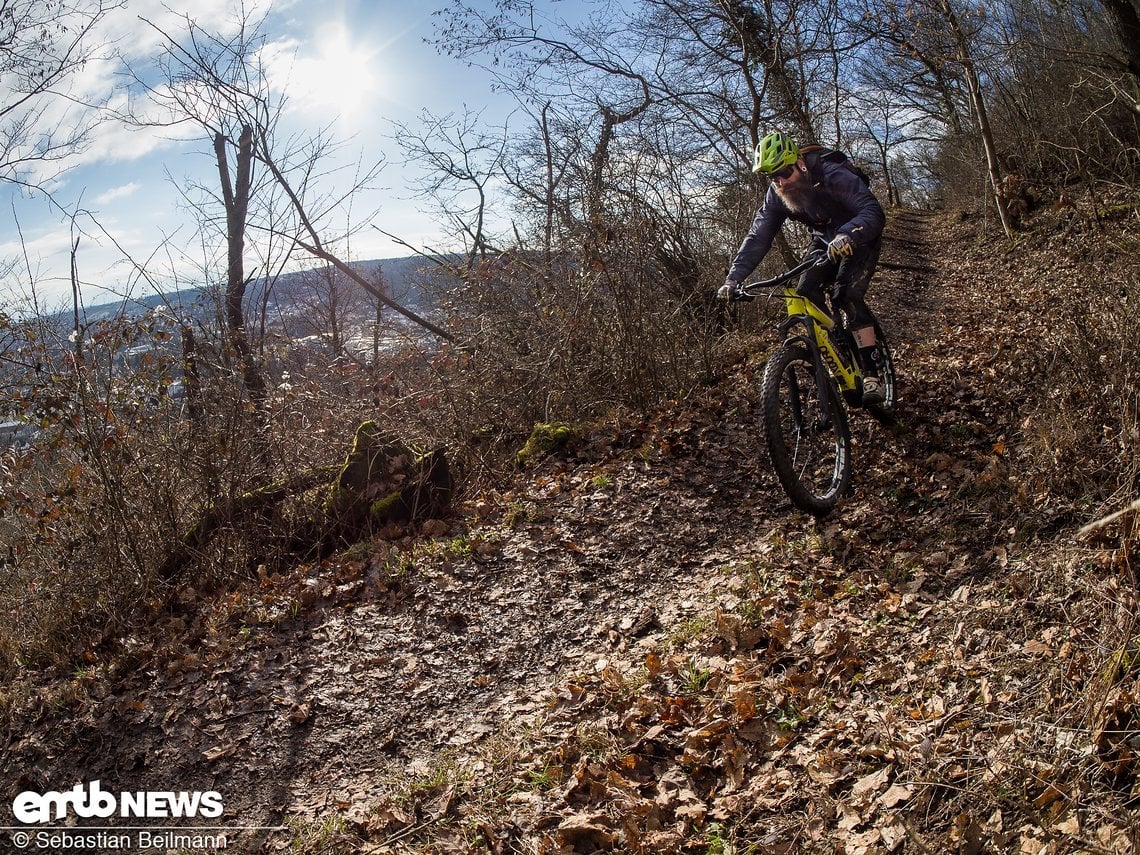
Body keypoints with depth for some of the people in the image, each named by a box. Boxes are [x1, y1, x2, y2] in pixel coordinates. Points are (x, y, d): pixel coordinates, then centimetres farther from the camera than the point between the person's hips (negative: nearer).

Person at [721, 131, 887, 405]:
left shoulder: (834, 177, -32)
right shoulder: (777, 195, -15)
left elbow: (873, 212, -43)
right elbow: (757, 237, -16)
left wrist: (847, 235, -64)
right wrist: (734, 277, -29)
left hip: (861, 241, -6)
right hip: (828, 245, 6)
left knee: (848, 295, -26)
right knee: (805, 293, -16)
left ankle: (872, 375, -23)